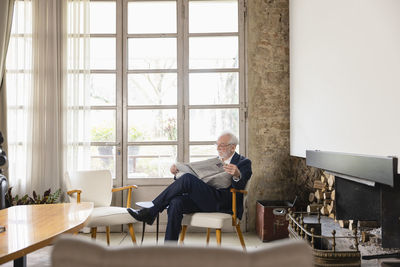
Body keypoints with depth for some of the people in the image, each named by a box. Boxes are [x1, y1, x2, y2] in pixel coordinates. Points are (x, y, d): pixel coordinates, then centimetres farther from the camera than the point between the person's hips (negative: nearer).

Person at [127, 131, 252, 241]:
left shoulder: (244, 162, 6)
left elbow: (239, 186, -13)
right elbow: (198, 179, 25)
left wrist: (237, 175, -37)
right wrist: (178, 172, 6)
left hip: (225, 204, -6)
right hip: (205, 200, 7)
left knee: (187, 178, -25)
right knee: (176, 202, -25)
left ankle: (151, 211, -15)